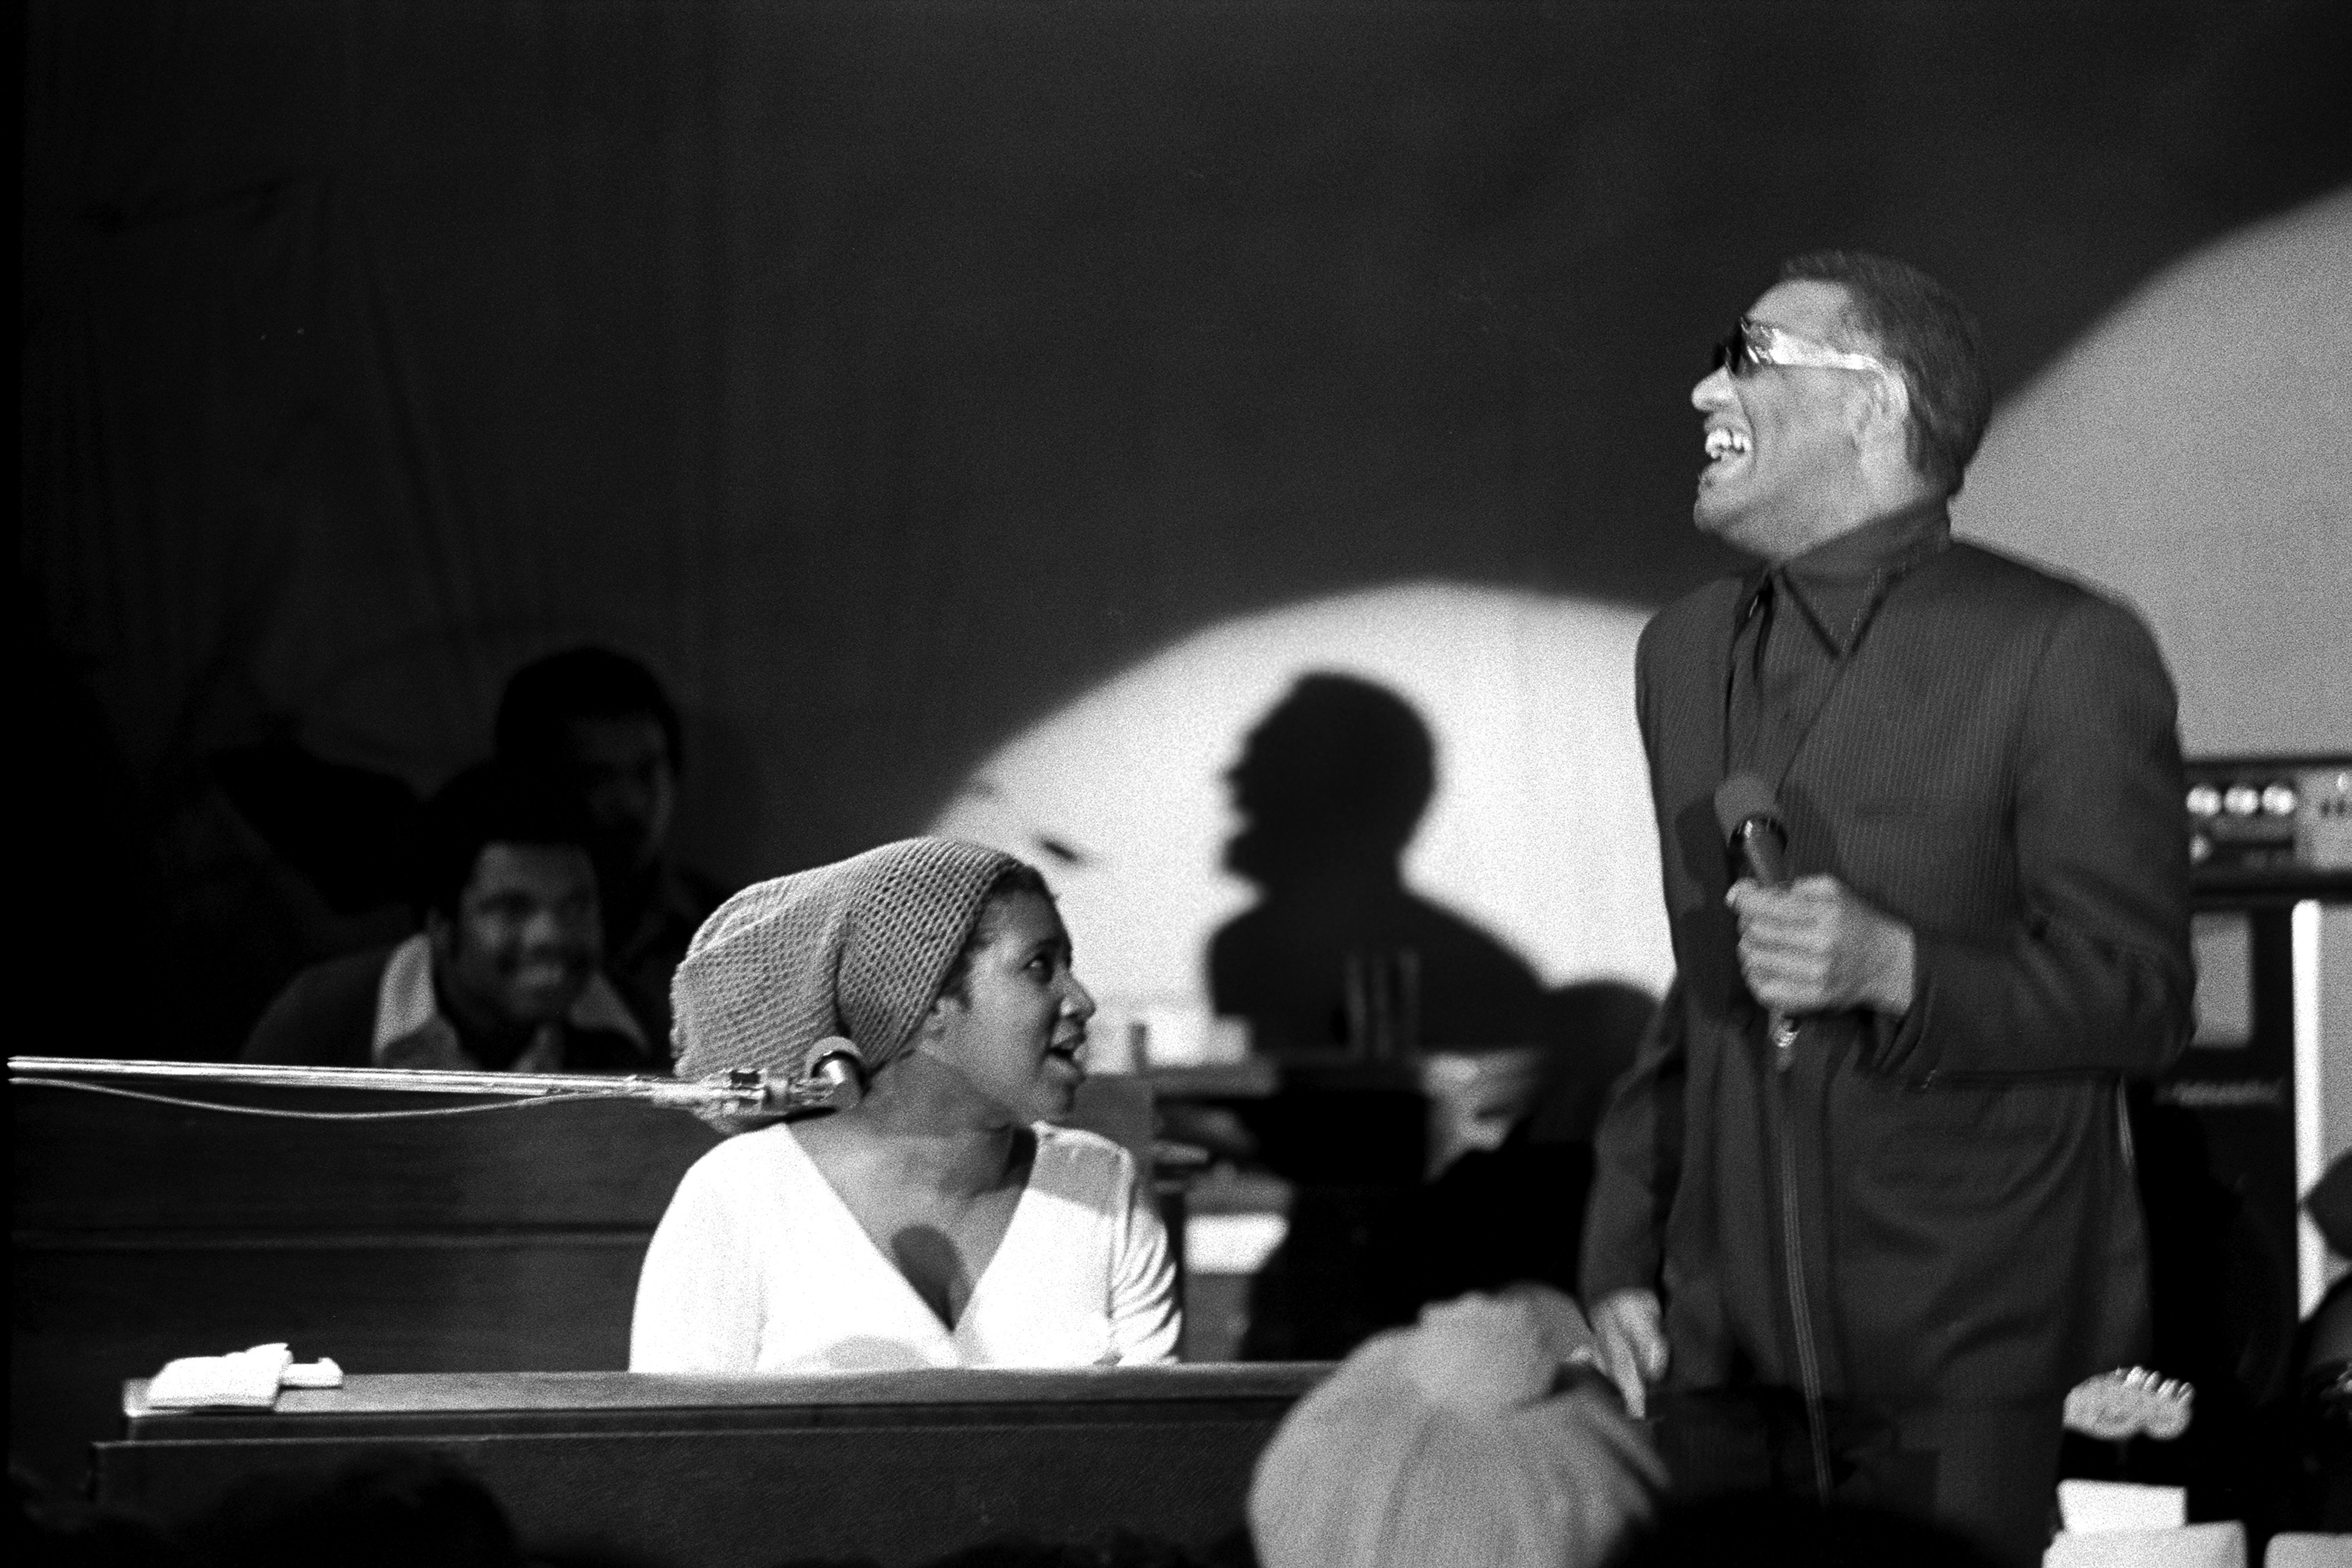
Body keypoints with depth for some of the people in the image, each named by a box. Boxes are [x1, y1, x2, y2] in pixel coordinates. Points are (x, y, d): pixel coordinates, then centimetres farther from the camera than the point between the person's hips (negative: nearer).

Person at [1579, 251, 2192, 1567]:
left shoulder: (2064, 654, -7)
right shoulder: (1687, 653, 15)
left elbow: (2139, 1003, -7)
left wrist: (1896, 966, -22)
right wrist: (1623, 1250, 14)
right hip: (1731, 1360, 6)